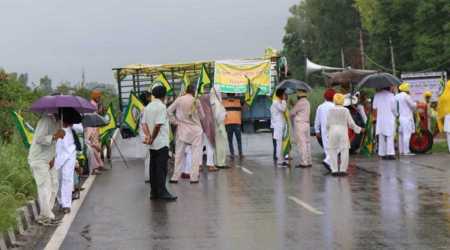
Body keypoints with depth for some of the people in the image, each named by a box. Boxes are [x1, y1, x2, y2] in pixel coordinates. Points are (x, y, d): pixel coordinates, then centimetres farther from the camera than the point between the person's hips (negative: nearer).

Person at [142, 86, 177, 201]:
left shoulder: (148, 107, 11)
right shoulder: (161, 106, -13)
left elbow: (144, 123, 5)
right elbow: (158, 125, -20)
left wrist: (148, 136, -7)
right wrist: (152, 138, -10)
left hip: (153, 144, 7)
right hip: (162, 143, -7)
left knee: (153, 167, 10)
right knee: (162, 168, -6)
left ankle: (154, 192, 14)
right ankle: (162, 192, -6)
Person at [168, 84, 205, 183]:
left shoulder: (179, 100, -5)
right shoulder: (196, 101, -8)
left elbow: (169, 111, -7)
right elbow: (202, 116, 0)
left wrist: (175, 121, 2)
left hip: (182, 130, 2)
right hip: (195, 130, -2)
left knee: (179, 154, 9)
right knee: (196, 153, 3)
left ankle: (175, 177, 10)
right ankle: (194, 177, 0)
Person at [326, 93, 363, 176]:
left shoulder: (331, 111, -2)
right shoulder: (345, 111, -3)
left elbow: (328, 123, -2)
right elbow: (351, 123, -1)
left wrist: (328, 132, 16)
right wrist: (359, 129, 14)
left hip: (333, 132, 0)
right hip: (343, 132, 0)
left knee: (333, 152, 5)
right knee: (344, 151, 6)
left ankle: (334, 170, -1)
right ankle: (342, 170, 1)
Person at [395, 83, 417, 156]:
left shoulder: (396, 96, 11)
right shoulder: (407, 96, -10)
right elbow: (413, 105, -2)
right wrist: (415, 104, 18)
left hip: (398, 118, 8)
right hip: (406, 117, -7)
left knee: (401, 135, 9)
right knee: (407, 134, -8)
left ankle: (401, 151, 8)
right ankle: (406, 151, -12)